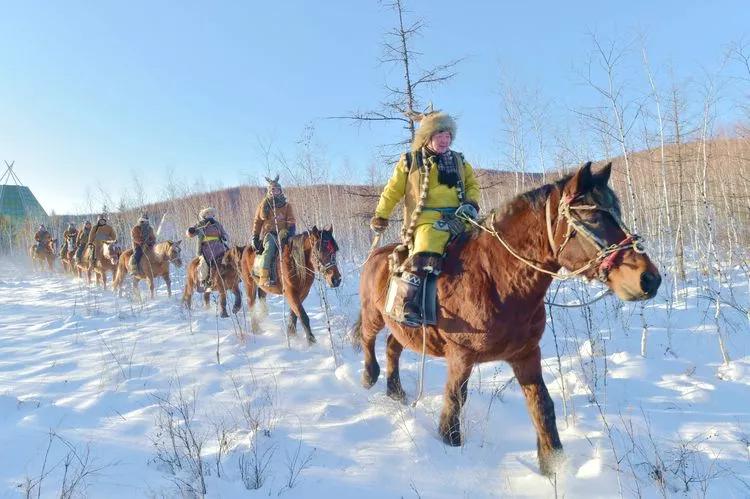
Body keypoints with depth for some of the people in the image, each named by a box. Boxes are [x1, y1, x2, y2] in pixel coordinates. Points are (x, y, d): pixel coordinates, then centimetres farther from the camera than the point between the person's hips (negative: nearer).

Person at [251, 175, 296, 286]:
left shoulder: (286, 206, 13)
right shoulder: (263, 206, 13)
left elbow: (291, 222, 9)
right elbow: (257, 222, 17)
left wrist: (290, 231, -12)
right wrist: (255, 237, 8)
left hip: (282, 233, 2)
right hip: (268, 233, -2)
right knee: (270, 246, -34)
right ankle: (264, 277, -40)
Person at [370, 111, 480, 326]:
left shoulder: (459, 161, 21)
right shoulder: (410, 161, 10)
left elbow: (472, 184, 23)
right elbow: (393, 190, 12)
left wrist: (471, 204, 1)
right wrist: (380, 216, 7)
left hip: (457, 219, 6)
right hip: (427, 220, -5)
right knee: (425, 257, -33)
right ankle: (404, 305, -27)